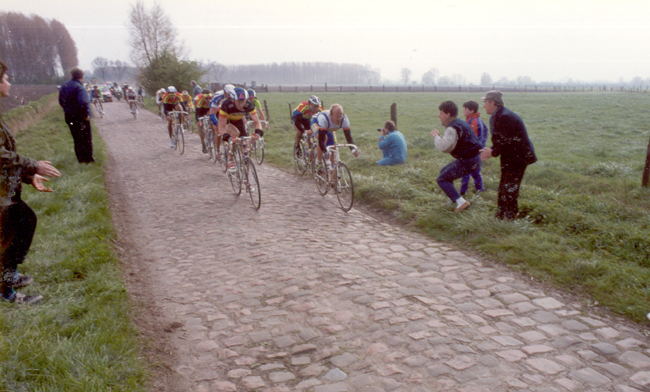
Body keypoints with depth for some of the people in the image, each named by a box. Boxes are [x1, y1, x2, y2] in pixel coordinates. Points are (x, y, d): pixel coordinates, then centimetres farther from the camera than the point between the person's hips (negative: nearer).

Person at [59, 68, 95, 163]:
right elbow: (83, 103, -32)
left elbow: (61, 101, 17)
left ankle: (80, 158, 22)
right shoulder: (79, 87, -19)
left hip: (69, 117, 8)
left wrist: (67, 110, 20)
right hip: (80, 118, -7)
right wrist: (85, 115, -21)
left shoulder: (64, 86, 9)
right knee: (86, 139, 5)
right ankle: (88, 158, 12)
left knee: (76, 138, 16)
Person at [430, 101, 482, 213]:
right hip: (472, 158, 11)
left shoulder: (453, 128, -19)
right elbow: (449, 146, 16)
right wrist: (439, 137, 2)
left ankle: (461, 202, -14)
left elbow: (444, 146, -29)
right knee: (444, 171, 26)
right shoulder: (460, 123, 15)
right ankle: (454, 200, 30)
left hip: (467, 161, -11)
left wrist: (436, 136, -12)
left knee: (442, 180, -6)